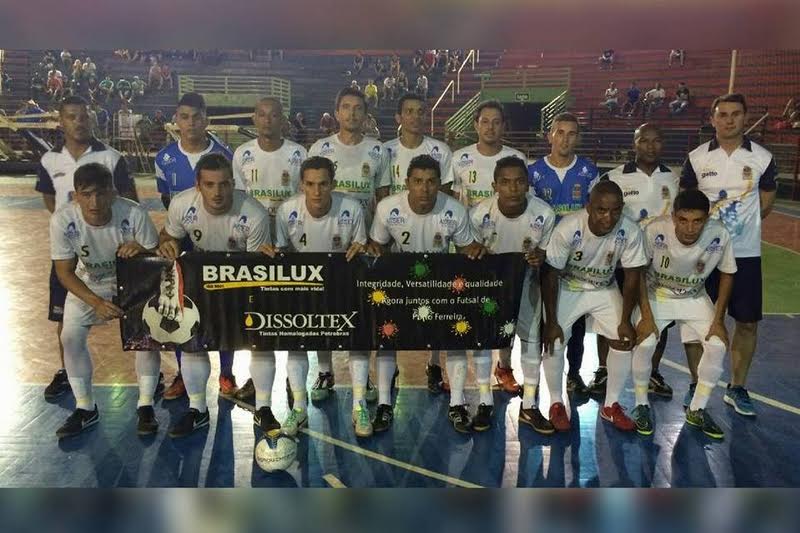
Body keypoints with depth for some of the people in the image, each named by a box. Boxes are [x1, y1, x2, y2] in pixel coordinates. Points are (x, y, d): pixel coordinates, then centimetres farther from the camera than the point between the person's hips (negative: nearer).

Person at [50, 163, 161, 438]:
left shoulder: (134, 213, -31)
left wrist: (140, 250, -42)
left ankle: (145, 406, 0)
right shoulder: (62, 220, -27)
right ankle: (85, 408, 11)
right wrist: (96, 303, -30)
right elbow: (65, 272, -17)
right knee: (70, 337, -9)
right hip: (87, 285, 2)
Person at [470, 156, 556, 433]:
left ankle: (528, 406, 17)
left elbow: (543, 252, -7)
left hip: (525, 280, 1)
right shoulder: (479, 214, -25)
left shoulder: (544, 214, -23)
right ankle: (485, 402, 15)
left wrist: (539, 258, -28)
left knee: (532, 336, 1)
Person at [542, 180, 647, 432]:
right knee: (554, 341, -15)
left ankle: (611, 405, 15)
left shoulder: (630, 232, -24)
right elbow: (550, 275, -22)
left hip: (604, 289, 3)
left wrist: (625, 321, -11)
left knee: (624, 340, -6)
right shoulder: (568, 228, -31)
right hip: (566, 288, -2)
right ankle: (556, 403, 7)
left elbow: (632, 276, -11)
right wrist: (551, 322, -21)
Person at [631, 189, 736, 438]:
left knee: (717, 345, -11)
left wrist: (718, 319, -9)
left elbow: (727, 274, -7)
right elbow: (639, 272, -17)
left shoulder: (719, 236, -25)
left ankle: (697, 410, 10)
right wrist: (646, 316, -20)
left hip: (694, 298, 3)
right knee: (644, 344, -21)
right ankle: (642, 405, 5)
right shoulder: (655, 231, -31)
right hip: (655, 295, -2)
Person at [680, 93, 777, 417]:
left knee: (747, 323, 5)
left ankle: (737, 389, 21)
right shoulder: (696, 158, -1)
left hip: (746, 253, 1)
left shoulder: (763, 159, -1)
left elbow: (765, 205, 9)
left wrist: (739, 223, 9)